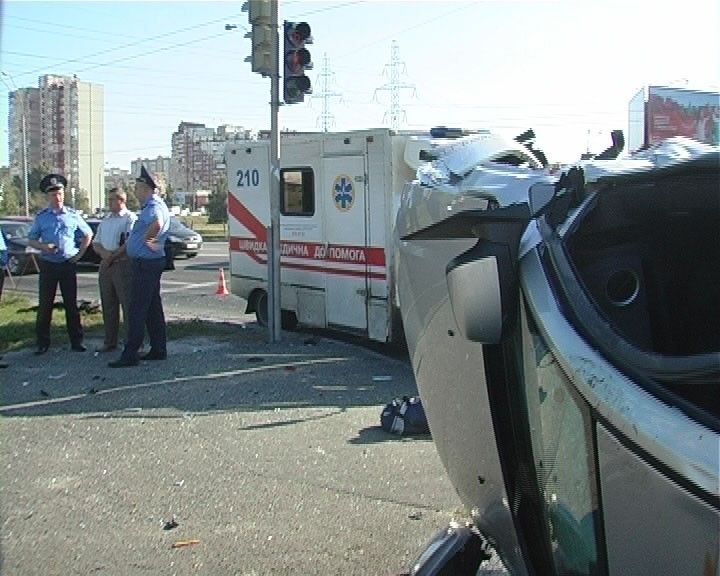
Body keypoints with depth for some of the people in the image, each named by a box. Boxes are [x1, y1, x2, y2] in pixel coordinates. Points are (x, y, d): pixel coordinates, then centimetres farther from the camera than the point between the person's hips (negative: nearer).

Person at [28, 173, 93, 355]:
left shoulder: (73, 215, 3)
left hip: (68, 265, 0)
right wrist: (43, 247, -13)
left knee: (71, 304, 5)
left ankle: (76, 341, 12)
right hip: (48, 265, 0)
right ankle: (42, 343, 9)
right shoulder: (41, 217, 3)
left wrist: (79, 254, 5)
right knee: (45, 304, 1)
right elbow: (31, 239, 7)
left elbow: (88, 234, 13)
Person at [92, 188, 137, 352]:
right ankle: (110, 342, 19)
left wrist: (112, 256, -12)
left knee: (128, 305, -7)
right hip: (105, 266, 8)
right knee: (108, 306, 11)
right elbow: (96, 243, 17)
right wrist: (104, 253, -6)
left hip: (123, 265, -8)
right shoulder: (105, 222, 20)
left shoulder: (131, 219, -4)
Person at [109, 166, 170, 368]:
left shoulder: (155, 207, -17)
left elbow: (157, 224, -42)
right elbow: (135, 237, 28)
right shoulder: (150, 206, 17)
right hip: (147, 263, 11)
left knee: (137, 309, -8)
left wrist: (148, 238, -24)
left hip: (146, 264, -11)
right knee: (153, 308, 14)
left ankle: (130, 354, -6)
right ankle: (158, 349, 21)